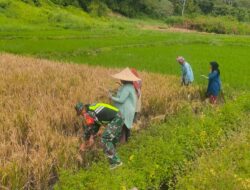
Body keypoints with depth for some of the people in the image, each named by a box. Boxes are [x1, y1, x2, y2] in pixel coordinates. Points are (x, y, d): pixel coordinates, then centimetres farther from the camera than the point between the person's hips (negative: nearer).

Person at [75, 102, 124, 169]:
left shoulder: (88, 113, -9)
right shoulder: (92, 108, 19)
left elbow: (87, 128, -1)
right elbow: (96, 124, 25)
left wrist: (85, 143, 12)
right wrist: (92, 137, 20)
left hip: (115, 120, -10)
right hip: (119, 117, 10)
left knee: (105, 140, -5)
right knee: (110, 140, 18)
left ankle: (115, 162, -3)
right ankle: (116, 160, 25)